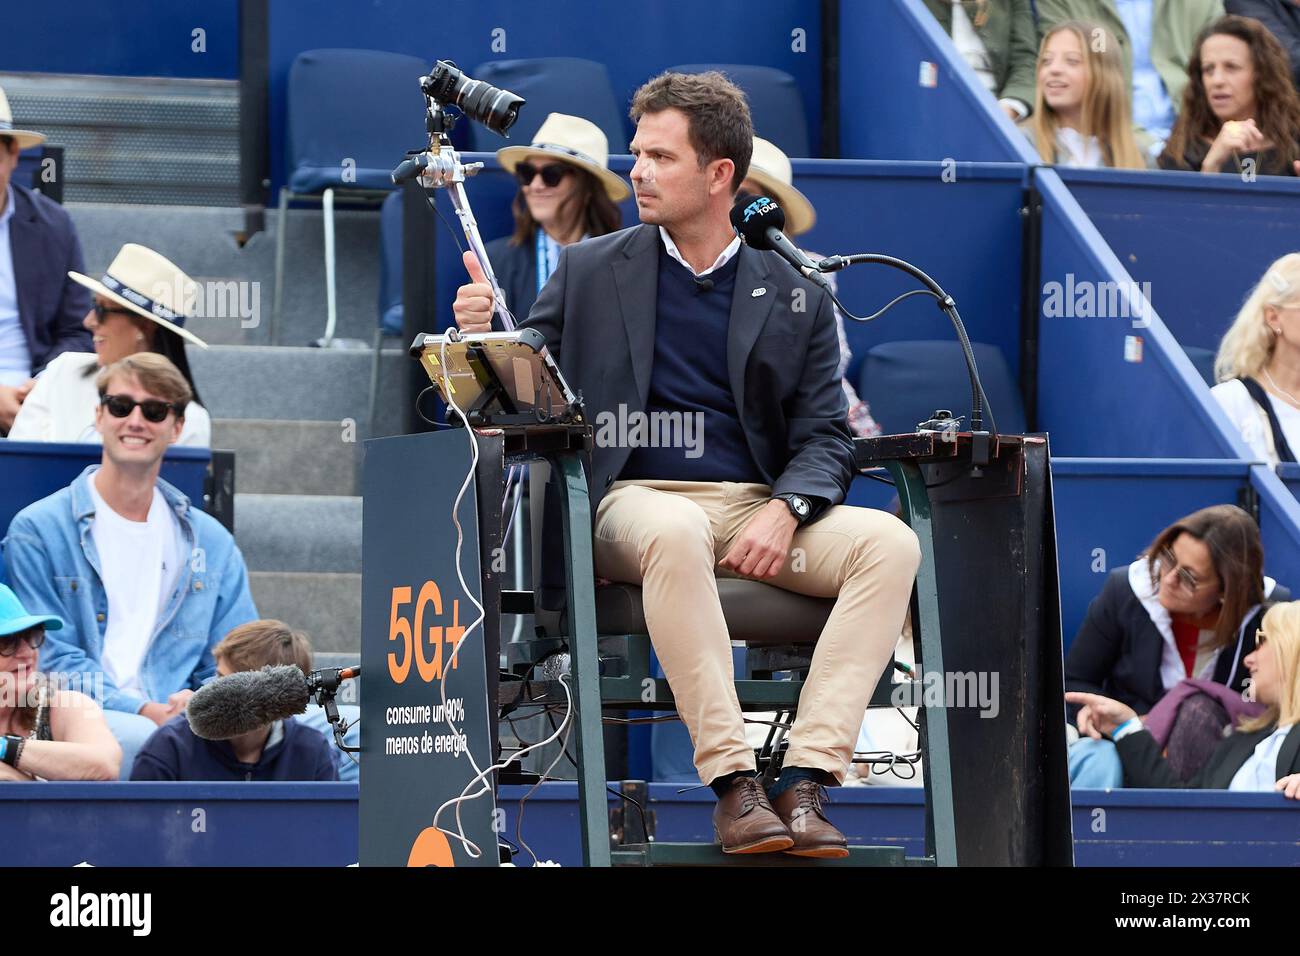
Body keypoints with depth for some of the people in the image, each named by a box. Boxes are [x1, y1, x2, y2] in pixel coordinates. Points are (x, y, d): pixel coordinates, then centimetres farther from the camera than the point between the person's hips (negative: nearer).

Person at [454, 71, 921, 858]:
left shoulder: (796, 299, 13)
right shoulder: (592, 271, 13)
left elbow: (825, 438, 7)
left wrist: (782, 511, -14)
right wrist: (485, 337, -10)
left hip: (759, 509, 2)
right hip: (634, 502, -2)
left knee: (890, 542, -27)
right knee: (675, 534, -40)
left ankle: (807, 777, -33)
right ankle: (733, 783, -40)